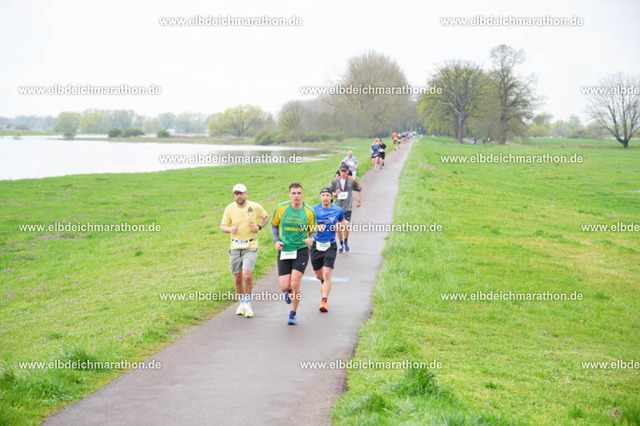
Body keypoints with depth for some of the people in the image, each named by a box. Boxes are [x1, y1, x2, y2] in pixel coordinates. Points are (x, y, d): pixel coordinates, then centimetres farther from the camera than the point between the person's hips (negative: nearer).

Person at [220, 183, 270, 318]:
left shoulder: (255, 207, -4)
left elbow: (266, 217, 13)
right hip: (235, 247, 2)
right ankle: (242, 302, 29)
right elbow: (222, 226, 7)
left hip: (250, 246, -2)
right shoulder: (229, 209, -1)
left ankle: (247, 303, 1)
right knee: (237, 278, 7)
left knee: (247, 275, -17)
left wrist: (259, 227, -6)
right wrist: (230, 229, -15)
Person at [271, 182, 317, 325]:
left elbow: (313, 231, 8)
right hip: (284, 251, 1)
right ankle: (291, 291, 35)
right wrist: (276, 241, -1)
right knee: (284, 287, -6)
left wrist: (311, 239, -15)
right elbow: (274, 225, 15)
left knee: (295, 284, -13)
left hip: (301, 251, -1)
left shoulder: (309, 212, -4)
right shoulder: (280, 208, -2)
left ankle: (293, 314, 11)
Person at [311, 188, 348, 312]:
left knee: (327, 273, -15)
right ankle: (323, 283, 51)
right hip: (316, 245, 1)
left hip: (330, 246, -1)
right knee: (318, 275, 14)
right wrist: (316, 227, -18)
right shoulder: (313, 210, -3)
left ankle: (324, 301, -11)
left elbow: (343, 222, 20)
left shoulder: (338, 210, 2)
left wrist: (340, 225, -3)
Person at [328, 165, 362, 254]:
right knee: (338, 227, 3)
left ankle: (346, 242, 12)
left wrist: (359, 201, 12)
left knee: (346, 226, -12)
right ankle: (341, 245, 20)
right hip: (338, 207, 2)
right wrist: (335, 194, -14)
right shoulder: (335, 181, 3)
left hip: (348, 207, -2)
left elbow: (359, 190, 17)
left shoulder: (352, 181, 1)